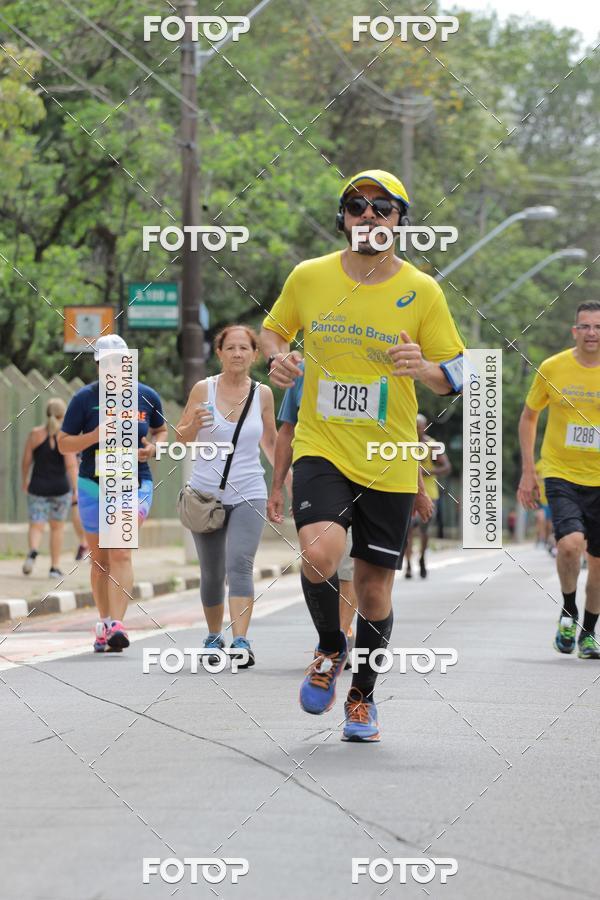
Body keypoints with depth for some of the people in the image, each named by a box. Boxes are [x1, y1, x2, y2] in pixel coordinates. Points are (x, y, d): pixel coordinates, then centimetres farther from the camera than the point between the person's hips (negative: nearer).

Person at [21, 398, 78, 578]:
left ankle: (33, 551, -30)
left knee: (36, 526, 2)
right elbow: (71, 465, -17)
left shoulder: (35, 434, -3)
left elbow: (26, 461, 3)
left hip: (38, 487, 0)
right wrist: (76, 489, -15)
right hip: (61, 487, 0)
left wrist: (24, 480, 19)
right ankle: (55, 567, 19)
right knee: (57, 526, 16)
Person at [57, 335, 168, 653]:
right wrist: (95, 436, -16)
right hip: (94, 485, 1)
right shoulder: (84, 398, -2)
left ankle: (117, 624, -24)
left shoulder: (147, 396, 3)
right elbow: (63, 443, 2)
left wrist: (153, 447, -3)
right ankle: (103, 623, 23)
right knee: (100, 559, 9)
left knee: (121, 552, -17)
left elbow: (161, 430, 20)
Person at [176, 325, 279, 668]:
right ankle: (214, 636, 30)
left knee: (240, 565, -18)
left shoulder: (263, 394, 3)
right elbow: (181, 438, 4)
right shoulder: (203, 389, -2)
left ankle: (241, 641, -25)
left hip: (249, 494, 0)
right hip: (206, 494, 1)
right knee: (212, 573, 10)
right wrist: (194, 425, -17)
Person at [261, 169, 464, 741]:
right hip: (321, 450, -1)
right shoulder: (308, 277, 0)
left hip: (389, 464, 1)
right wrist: (277, 357, -6)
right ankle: (330, 650, 5)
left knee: (374, 589, 7)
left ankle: (362, 696, 31)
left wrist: (423, 368, -20)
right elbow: (272, 329, 17)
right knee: (319, 553, -26)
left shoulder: (422, 291, -2)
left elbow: (456, 376, 3)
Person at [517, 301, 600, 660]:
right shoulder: (552, 369, -4)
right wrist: (528, 472, 3)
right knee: (570, 542, -24)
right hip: (561, 474, -2)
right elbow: (529, 417, 9)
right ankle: (569, 613, 1)